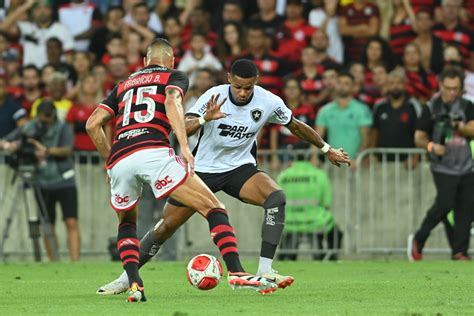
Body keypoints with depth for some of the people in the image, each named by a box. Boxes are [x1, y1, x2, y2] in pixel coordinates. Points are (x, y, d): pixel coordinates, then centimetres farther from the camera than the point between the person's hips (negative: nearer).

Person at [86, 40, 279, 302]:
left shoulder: (123, 85, 32)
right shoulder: (174, 76, 21)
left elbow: (92, 124, 21)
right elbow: (171, 101, -3)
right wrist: (184, 147, -13)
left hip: (119, 160, 4)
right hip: (154, 151, -4)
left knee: (127, 224, 29)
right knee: (213, 209, 1)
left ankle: (133, 284, 8)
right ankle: (236, 272, -17)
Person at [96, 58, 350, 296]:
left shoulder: (269, 102, -14)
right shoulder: (213, 97, -21)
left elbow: (296, 126, 6)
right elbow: (182, 129, -29)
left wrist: (327, 150, 16)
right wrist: (205, 119, -49)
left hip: (241, 168, 1)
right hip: (203, 169, -1)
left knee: (277, 198, -29)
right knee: (165, 227, 1)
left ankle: (265, 271, -28)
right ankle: (126, 278, 20)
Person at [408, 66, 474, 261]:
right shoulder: (432, 108, 0)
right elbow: (419, 137, 2)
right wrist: (431, 146, -18)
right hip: (443, 167, -4)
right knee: (445, 204, -16)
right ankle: (418, 241, 1)